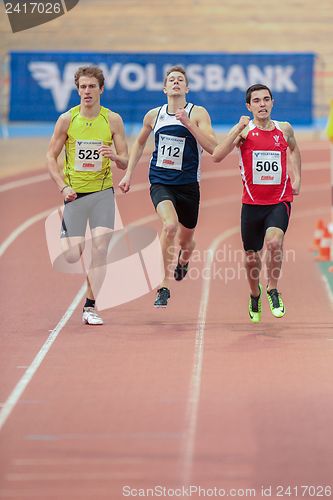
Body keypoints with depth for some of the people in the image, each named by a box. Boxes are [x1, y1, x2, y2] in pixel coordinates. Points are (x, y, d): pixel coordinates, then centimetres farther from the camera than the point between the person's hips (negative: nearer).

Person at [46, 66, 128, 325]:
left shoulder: (113, 119, 0)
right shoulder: (67, 119, -2)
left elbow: (125, 162, 3)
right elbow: (51, 156, 4)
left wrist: (115, 156, -21)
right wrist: (62, 186, -8)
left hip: (102, 191, 0)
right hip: (74, 193, 0)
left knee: (100, 248, -11)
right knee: (72, 256, -6)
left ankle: (90, 307, -2)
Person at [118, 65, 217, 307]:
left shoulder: (198, 114, -4)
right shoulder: (154, 115, 4)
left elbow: (213, 147, -17)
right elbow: (140, 143, 23)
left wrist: (188, 124, -25)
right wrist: (129, 174, 17)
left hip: (188, 185, 0)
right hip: (160, 182, 0)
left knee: (186, 239, 14)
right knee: (169, 225, -28)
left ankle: (183, 260, 54)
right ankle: (165, 285, -21)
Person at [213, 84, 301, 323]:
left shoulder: (284, 129, 2)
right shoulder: (244, 131, -6)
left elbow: (294, 149, 27)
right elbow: (217, 156, -21)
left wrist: (297, 178, 18)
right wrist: (238, 129, -24)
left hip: (280, 200, 0)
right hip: (252, 202, 0)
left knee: (274, 241, -27)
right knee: (251, 255, 11)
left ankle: (273, 290, -5)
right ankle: (255, 295, 41)